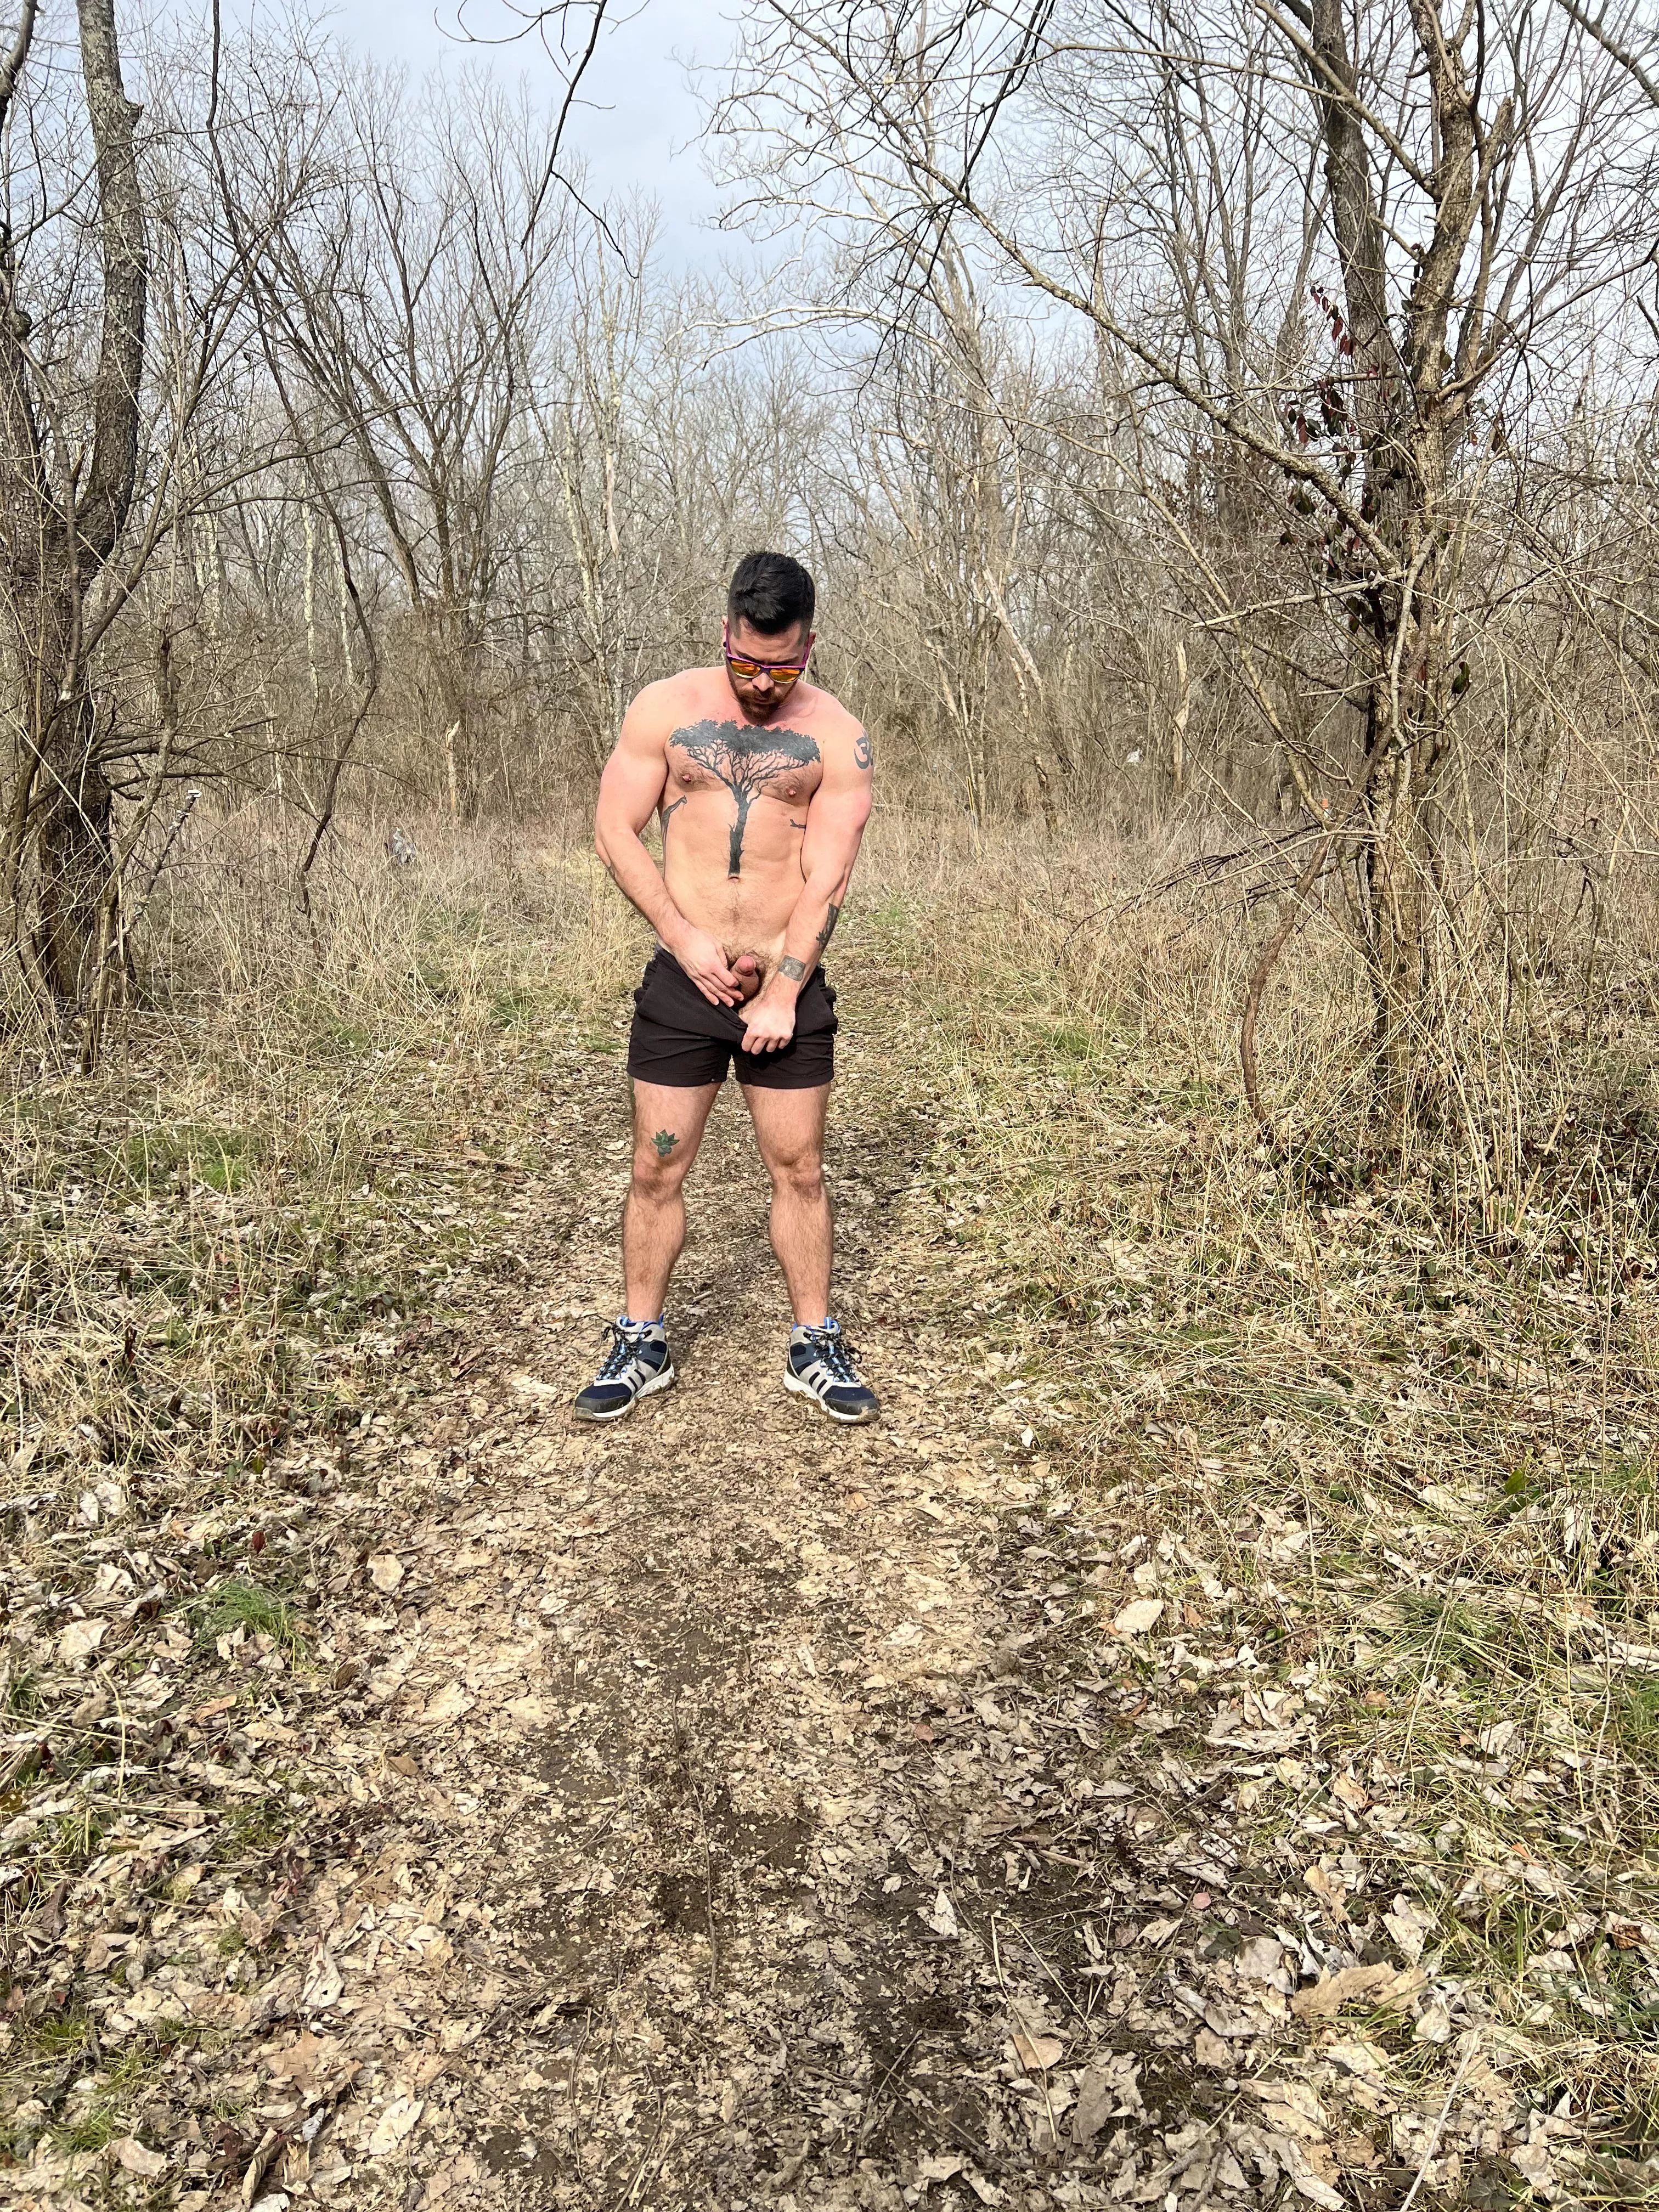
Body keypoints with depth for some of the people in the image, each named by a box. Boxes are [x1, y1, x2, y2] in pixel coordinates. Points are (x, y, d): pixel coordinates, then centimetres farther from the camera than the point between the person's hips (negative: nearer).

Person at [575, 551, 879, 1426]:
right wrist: (685, 937, -11)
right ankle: (642, 1345, 19)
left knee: (799, 1168, 6)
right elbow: (615, 830, -1)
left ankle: (815, 1346, 20)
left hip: (789, 983, 0)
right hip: (683, 979, 0)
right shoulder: (665, 709, 1)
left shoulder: (837, 737, -1)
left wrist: (782, 993, -13)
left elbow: (827, 877, -7)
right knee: (657, 1167, 5)